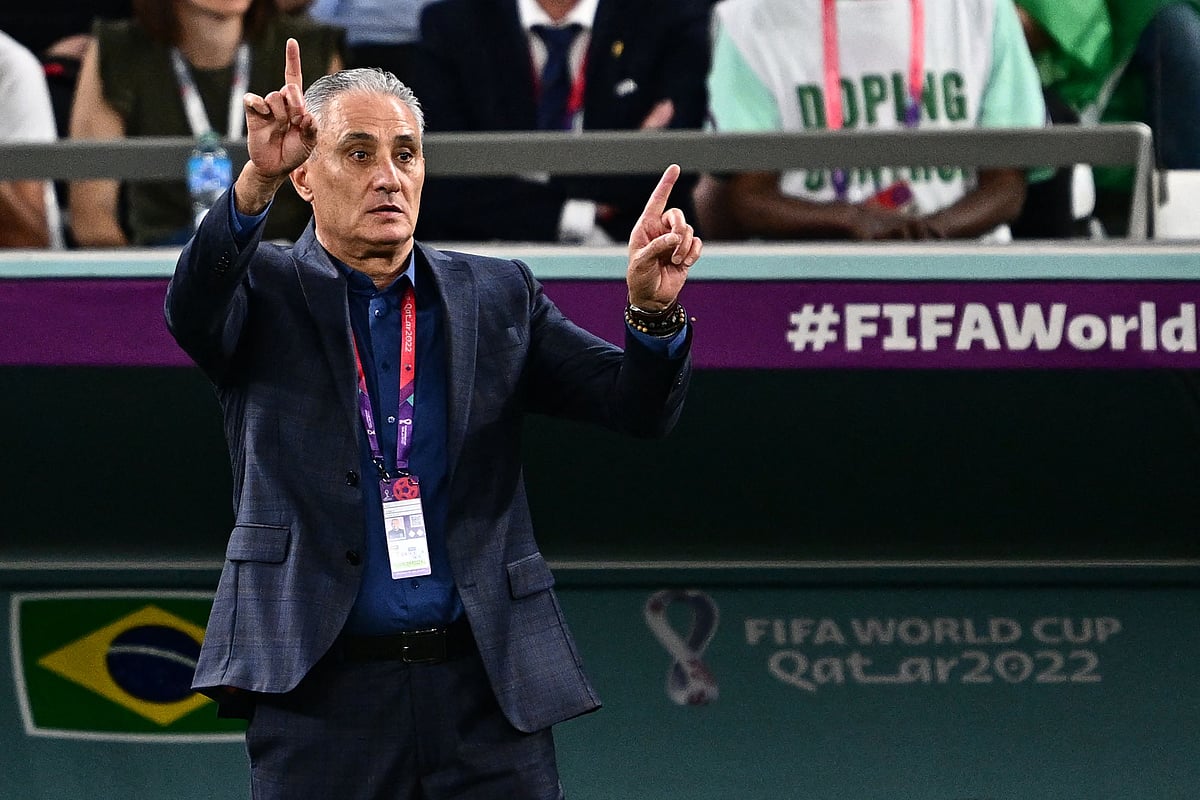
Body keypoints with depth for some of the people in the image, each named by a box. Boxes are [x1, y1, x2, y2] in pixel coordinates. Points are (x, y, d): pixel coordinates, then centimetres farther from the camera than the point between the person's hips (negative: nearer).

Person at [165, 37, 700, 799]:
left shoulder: (496, 296, 12)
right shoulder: (269, 293, 5)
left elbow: (636, 405, 5)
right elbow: (194, 307, -18)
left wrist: (654, 310, -17)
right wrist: (256, 183, -35)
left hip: (489, 692, 2)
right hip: (324, 697, -2)